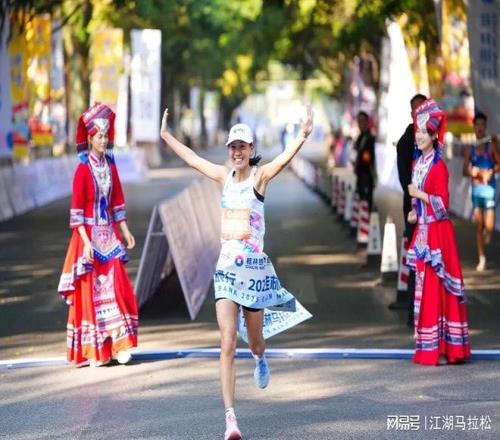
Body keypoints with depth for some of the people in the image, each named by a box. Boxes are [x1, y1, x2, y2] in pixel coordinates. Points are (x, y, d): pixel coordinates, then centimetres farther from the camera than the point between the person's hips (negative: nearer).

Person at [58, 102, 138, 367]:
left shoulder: (110, 167, 8)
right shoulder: (83, 169, -10)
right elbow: (76, 209, -12)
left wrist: (125, 231, 10)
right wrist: (87, 241, -18)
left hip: (109, 235, 5)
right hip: (89, 234, -5)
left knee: (117, 289, 0)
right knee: (90, 291, 0)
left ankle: (118, 346, 4)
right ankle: (92, 351, 6)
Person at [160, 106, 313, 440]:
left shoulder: (260, 176, -5)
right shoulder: (225, 176, 8)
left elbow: (284, 160, -24)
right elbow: (193, 160, 23)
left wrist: (303, 137, -41)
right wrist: (166, 136, 29)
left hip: (255, 267, -3)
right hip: (226, 268, 3)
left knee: (254, 342, 13)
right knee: (228, 344, -9)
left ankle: (261, 360, 52)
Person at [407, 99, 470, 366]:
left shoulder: (438, 166, -12)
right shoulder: (417, 164, 13)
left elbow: (443, 203, -16)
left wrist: (419, 194, -16)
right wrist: (414, 213, 4)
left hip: (437, 233, -8)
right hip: (422, 231, 8)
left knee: (438, 288, -7)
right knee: (424, 287, 9)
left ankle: (444, 347, -3)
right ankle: (428, 348, 15)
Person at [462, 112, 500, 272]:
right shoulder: (470, 149, 7)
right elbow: (465, 171, 9)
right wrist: (472, 172, -11)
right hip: (476, 188, 3)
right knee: (478, 226, 4)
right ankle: (481, 259, 13)